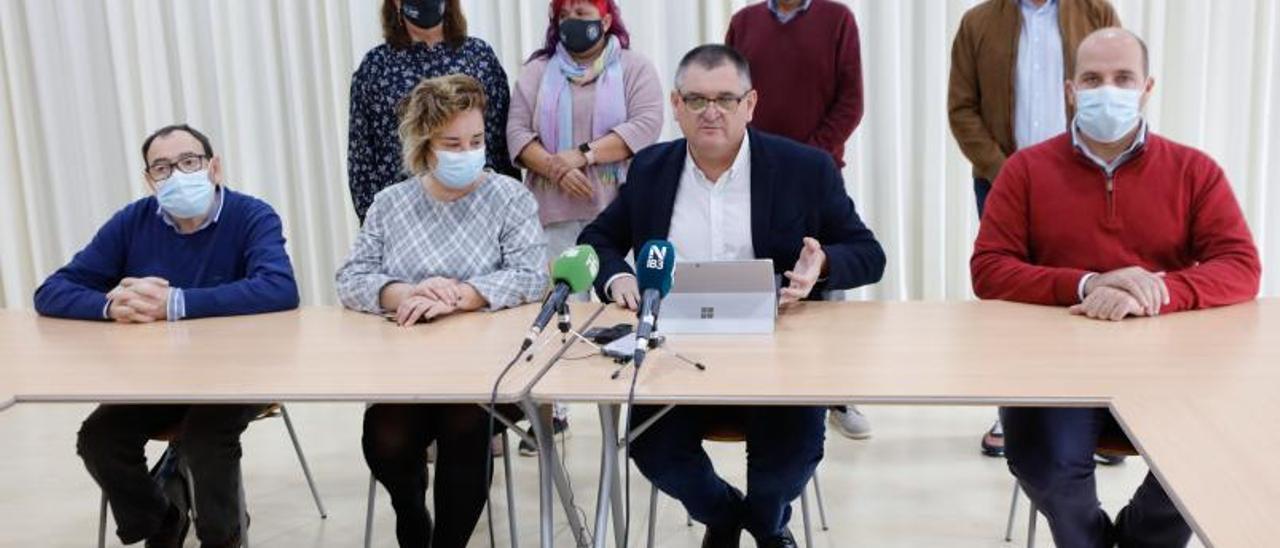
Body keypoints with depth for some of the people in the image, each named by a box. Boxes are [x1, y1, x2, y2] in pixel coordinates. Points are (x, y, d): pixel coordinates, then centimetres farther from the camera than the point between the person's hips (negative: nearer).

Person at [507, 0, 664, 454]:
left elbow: (646, 125, -8)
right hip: (556, 211, 2)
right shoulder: (537, 71, 13)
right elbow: (517, 132, 3)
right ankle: (551, 411, 9)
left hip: (618, 209, -2)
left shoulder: (634, 68, 6)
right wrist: (556, 169, -14)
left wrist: (584, 154, -15)